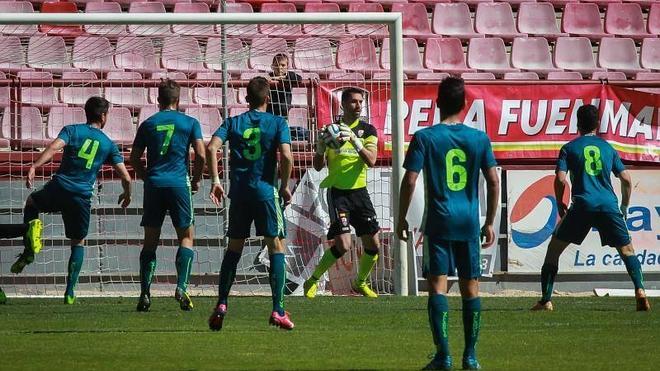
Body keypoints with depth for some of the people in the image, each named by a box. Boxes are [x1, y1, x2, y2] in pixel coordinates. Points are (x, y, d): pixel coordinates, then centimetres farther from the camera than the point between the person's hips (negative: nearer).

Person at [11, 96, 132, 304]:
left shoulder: (72, 130, 6)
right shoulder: (108, 144, 10)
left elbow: (54, 147, -14)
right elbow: (125, 176, 7)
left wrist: (34, 167, -22)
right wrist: (127, 195, 28)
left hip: (59, 188, -1)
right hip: (82, 198, 1)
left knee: (31, 203, 32)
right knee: (78, 243, 18)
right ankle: (70, 291, 8)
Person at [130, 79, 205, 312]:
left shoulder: (148, 124, 9)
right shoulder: (190, 123, 3)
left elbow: (134, 159, 10)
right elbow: (200, 154, -4)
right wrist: (196, 180, 10)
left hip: (154, 185, 2)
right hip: (179, 184, -2)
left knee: (150, 240, 6)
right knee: (186, 237, 7)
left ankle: (145, 293, -2)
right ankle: (181, 286, -11)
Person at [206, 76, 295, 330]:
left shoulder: (233, 122, 8)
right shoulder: (277, 123, 1)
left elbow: (212, 148, -7)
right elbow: (286, 156, -13)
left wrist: (215, 180, -3)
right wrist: (285, 186, 0)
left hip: (239, 191, 3)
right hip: (266, 190, -3)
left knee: (234, 248, 15)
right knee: (276, 247, 2)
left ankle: (221, 304, 8)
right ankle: (278, 310, -6)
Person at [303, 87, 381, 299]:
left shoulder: (368, 131, 3)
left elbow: (371, 161, -12)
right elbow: (318, 166, 3)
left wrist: (354, 140, -25)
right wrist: (321, 147, -16)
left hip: (359, 191, 3)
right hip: (337, 192, -3)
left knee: (373, 245, 2)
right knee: (343, 244, -16)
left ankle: (360, 283, 27)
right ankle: (313, 280, 3)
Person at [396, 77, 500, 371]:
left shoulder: (425, 137, -4)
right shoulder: (479, 138, 4)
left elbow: (409, 181, -8)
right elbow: (493, 182, 4)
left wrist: (402, 218, 3)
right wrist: (490, 223, 12)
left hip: (439, 222, -3)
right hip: (469, 222, 3)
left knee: (438, 284, -3)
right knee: (470, 286, 9)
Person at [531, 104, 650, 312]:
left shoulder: (569, 148, 8)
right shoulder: (608, 148, 16)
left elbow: (560, 179, -3)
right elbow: (626, 179, 12)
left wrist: (559, 204, 13)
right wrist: (624, 207, 24)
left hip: (582, 205, -2)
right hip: (609, 205, 2)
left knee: (554, 248, 11)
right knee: (627, 250, 12)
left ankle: (546, 300, 5)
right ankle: (640, 292, -10)